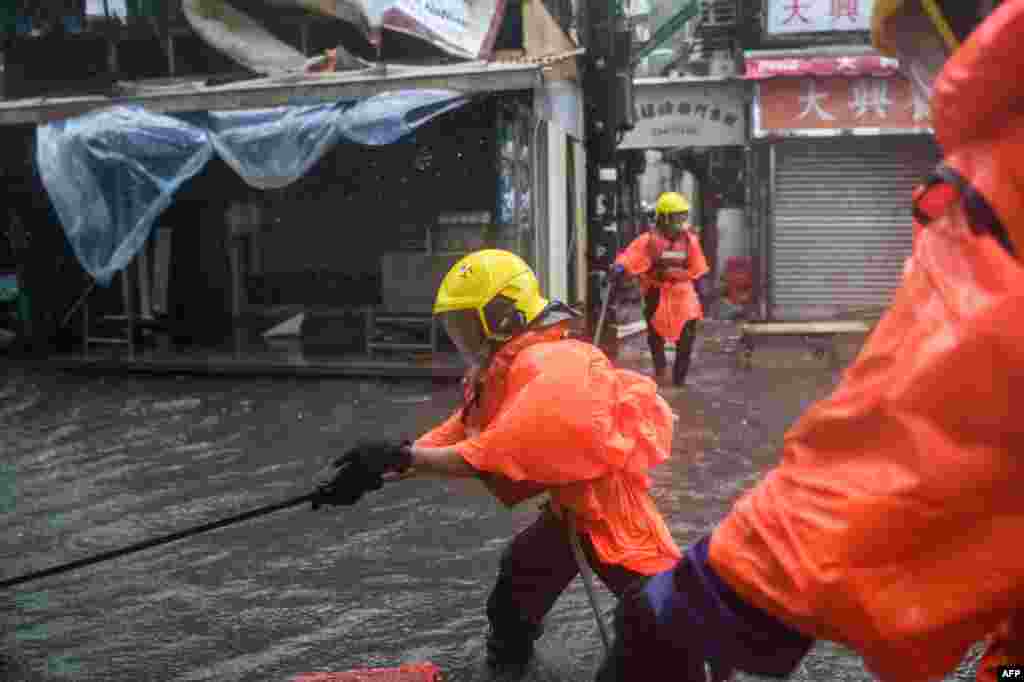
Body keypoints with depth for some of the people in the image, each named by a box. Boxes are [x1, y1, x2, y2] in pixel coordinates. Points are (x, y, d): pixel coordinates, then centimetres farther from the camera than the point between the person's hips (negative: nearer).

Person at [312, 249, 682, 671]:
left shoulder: (547, 369, -29)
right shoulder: (501, 372, 3)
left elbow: (494, 454, -34)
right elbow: (453, 436, -2)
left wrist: (402, 455, -33)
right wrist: (376, 469, -11)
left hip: (607, 497, -10)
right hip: (568, 502, 10)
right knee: (517, 581, 21)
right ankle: (506, 660, 43)